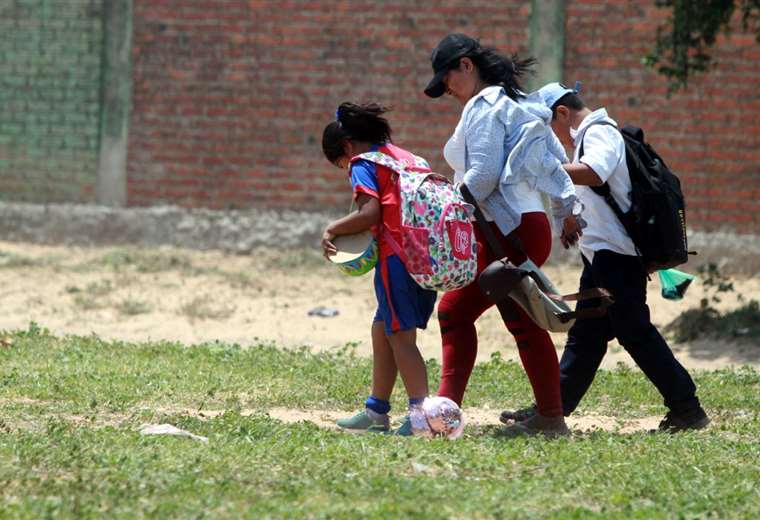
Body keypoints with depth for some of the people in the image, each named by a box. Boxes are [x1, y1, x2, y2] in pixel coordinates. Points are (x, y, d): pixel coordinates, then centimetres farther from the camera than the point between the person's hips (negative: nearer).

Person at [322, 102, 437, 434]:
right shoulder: (408, 157, 24)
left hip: (399, 255, -9)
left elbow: (369, 212, -14)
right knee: (382, 329, 18)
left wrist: (333, 230, -1)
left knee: (400, 335, -6)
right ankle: (376, 411, 23)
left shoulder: (363, 164, 0)